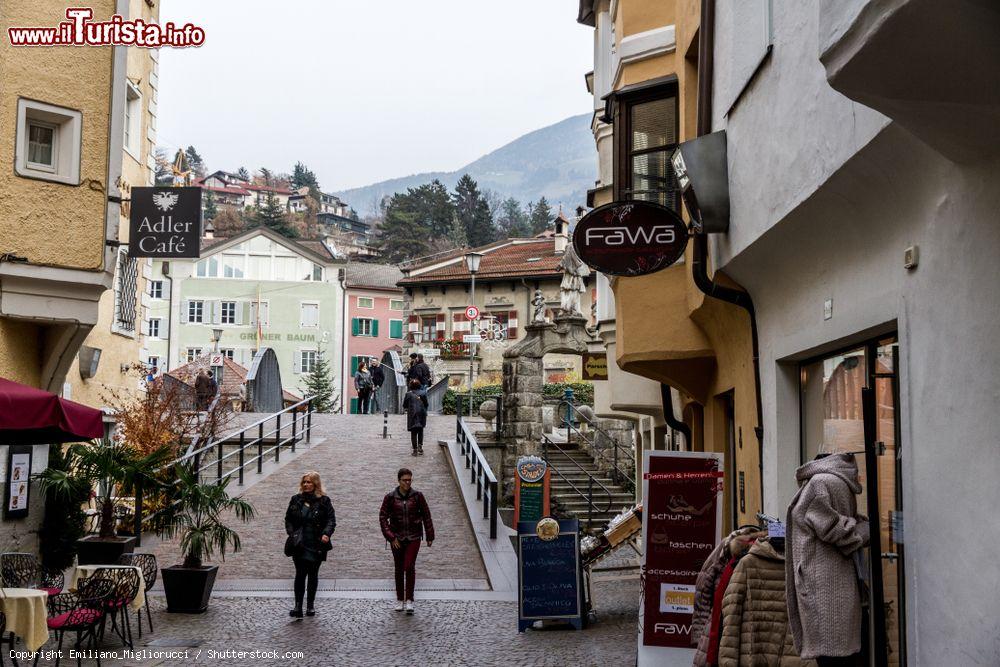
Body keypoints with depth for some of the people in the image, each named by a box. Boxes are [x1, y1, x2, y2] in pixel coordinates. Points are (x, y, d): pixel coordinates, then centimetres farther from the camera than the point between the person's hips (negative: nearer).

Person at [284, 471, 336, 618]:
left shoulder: (324, 501, 0)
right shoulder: (296, 500, 7)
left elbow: (331, 519, -3)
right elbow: (288, 519, 11)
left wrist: (326, 534, -20)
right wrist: (291, 533, -5)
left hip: (316, 545, -1)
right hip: (299, 544, 1)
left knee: (313, 574, 8)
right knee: (300, 574, -4)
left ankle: (310, 605, 19)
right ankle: (298, 606, -3)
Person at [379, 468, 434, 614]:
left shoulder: (417, 496, -4)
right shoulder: (390, 497, -5)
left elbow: (426, 516, 3)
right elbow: (383, 517, -3)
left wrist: (430, 536, 5)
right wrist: (390, 537, -9)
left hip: (413, 537, -1)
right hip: (397, 538, 1)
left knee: (409, 566, -12)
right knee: (399, 568, 8)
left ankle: (409, 600, -4)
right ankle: (400, 599, 21)